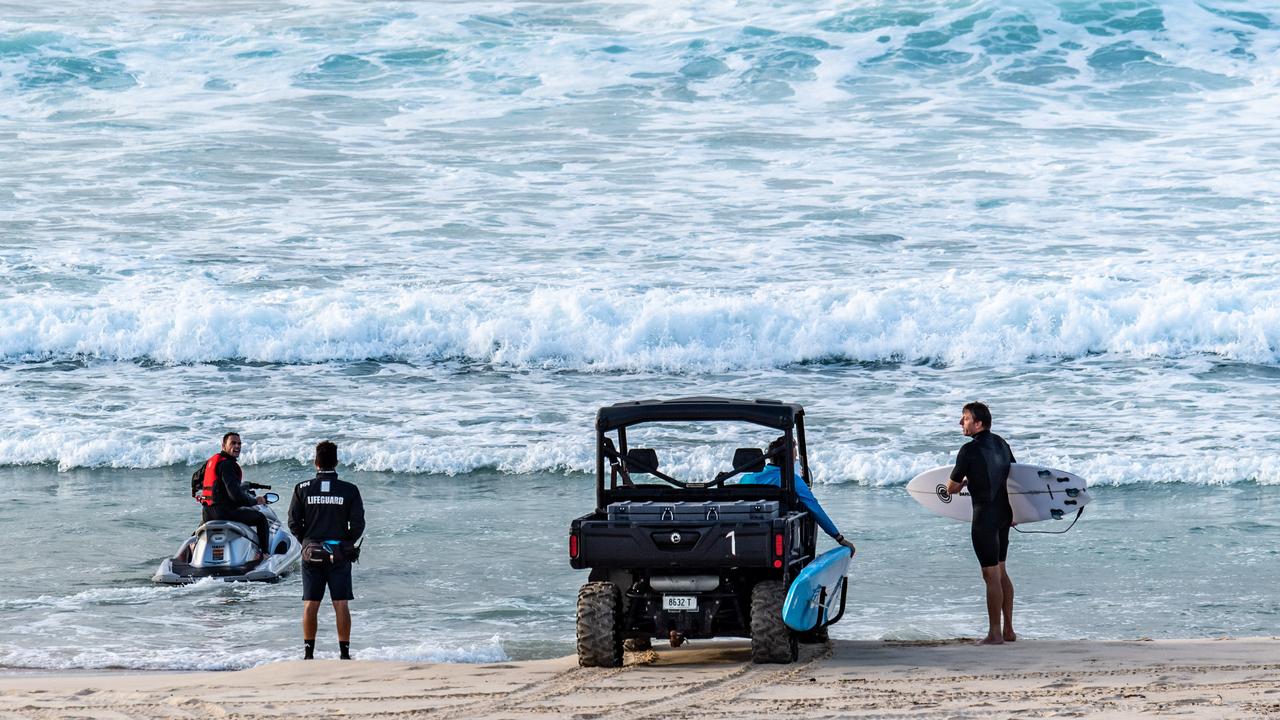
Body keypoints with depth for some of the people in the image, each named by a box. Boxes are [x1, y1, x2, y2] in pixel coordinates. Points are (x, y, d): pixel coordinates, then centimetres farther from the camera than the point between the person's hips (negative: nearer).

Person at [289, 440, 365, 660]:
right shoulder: (349, 490, -5)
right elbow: (358, 524, -6)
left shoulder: (303, 489, -2)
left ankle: (308, 652, 4)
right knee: (341, 605, 1)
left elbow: (294, 522, -2)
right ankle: (345, 652, 0)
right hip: (340, 555, -1)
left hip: (311, 553, 1)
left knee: (310, 605, 5)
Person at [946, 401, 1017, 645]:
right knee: (1001, 572, 16)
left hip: (985, 516, -8)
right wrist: (1013, 512, 25)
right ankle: (1008, 630, 19)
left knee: (991, 575, -4)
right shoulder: (1001, 443, 9)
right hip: (1004, 514, 8)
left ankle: (994, 633, 0)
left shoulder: (970, 450, -15)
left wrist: (964, 481, 13)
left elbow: (951, 488, -10)